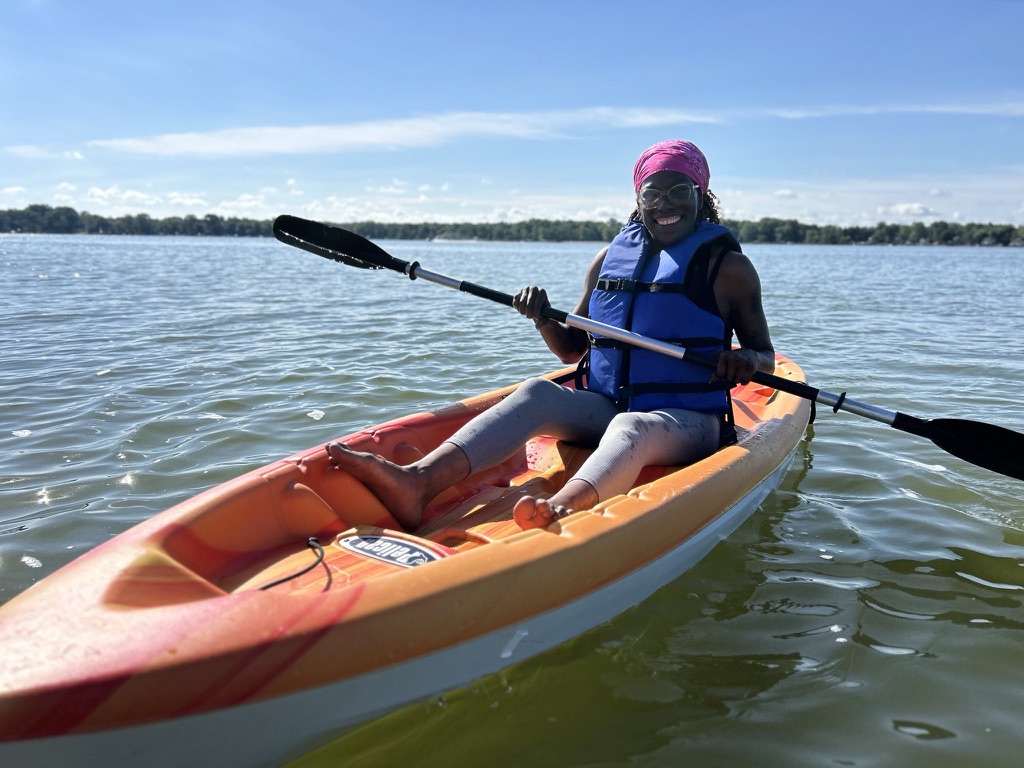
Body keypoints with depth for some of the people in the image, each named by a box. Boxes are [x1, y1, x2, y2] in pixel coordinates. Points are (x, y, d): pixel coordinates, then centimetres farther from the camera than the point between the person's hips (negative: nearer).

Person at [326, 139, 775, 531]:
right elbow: (571, 351, 15)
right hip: (605, 408, 4)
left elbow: (766, 358, 5)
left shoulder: (728, 267, 2)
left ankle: (561, 511, -69)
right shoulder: (609, 259, 11)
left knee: (629, 429, -37)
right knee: (536, 393, -24)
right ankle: (419, 482, -45)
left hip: (688, 422, -3)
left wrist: (746, 362, -19)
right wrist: (543, 318, -6)